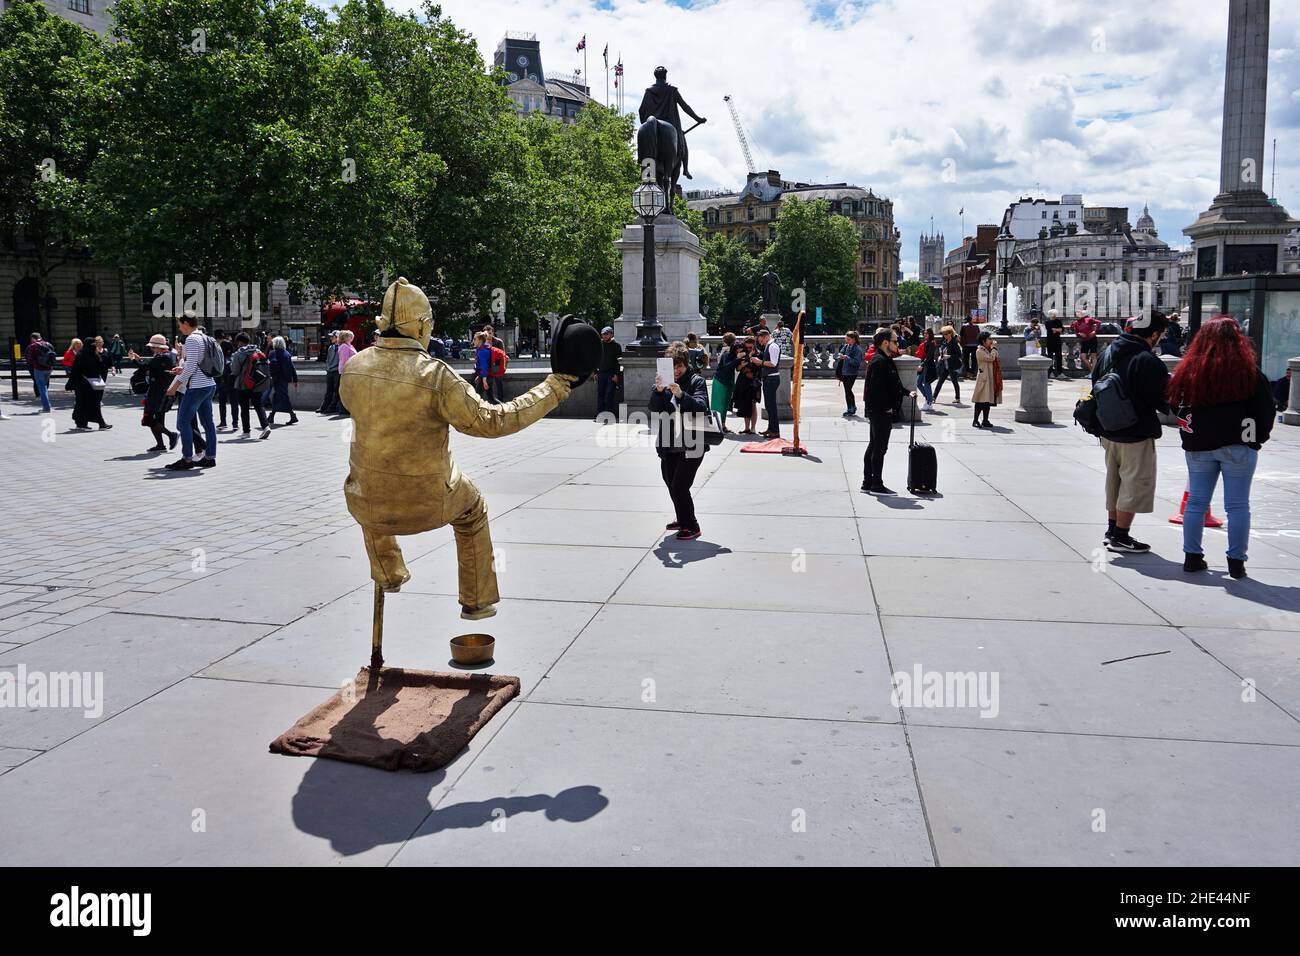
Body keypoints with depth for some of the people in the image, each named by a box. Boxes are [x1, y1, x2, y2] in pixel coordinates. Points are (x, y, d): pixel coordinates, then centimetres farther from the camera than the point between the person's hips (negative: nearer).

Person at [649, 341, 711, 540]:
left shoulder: (696, 381, -4)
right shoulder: (665, 381, 7)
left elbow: (701, 406, -19)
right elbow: (654, 409, -3)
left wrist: (681, 395, -33)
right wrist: (658, 391, -22)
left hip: (691, 444, -6)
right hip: (669, 445, 6)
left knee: (679, 487, -12)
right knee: (672, 485, 19)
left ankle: (692, 527, 2)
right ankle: (683, 519, 40)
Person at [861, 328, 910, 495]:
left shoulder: (885, 360, 15)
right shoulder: (880, 361, -18)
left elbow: (893, 385, 22)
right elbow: (878, 388, -23)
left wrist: (906, 392, 12)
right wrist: (887, 407, -18)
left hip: (877, 411, 11)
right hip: (881, 412, -11)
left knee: (874, 446, 14)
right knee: (880, 448, -5)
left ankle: (867, 482, 21)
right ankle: (877, 485, 1)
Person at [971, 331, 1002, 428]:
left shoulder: (989, 350, 18)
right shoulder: (980, 351, -9)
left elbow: (996, 360, 16)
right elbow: (990, 358, -21)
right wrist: (994, 348, -11)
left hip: (991, 379, 9)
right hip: (984, 379, -9)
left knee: (988, 400, 9)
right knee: (981, 401, -8)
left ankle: (985, 420, 13)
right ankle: (975, 421, -4)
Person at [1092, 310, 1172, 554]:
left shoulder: (1108, 351, 3)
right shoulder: (1148, 361, -21)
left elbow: (1095, 384, 12)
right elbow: (1162, 402, -15)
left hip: (1109, 431, 8)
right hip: (1137, 435, -8)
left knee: (1114, 482, 20)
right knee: (1134, 485, 3)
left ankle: (1111, 530, 29)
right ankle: (1120, 538, 8)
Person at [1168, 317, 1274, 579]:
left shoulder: (1189, 370, -1)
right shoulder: (1248, 370, -9)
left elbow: (1179, 406, 7)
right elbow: (1265, 407, -3)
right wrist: (1259, 437, 10)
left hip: (1198, 446, 3)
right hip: (1238, 446, -3)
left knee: (1196, 501, 11)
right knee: (1238, 505, 4)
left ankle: (1192, 556, 15)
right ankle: (1236, 562, 6)